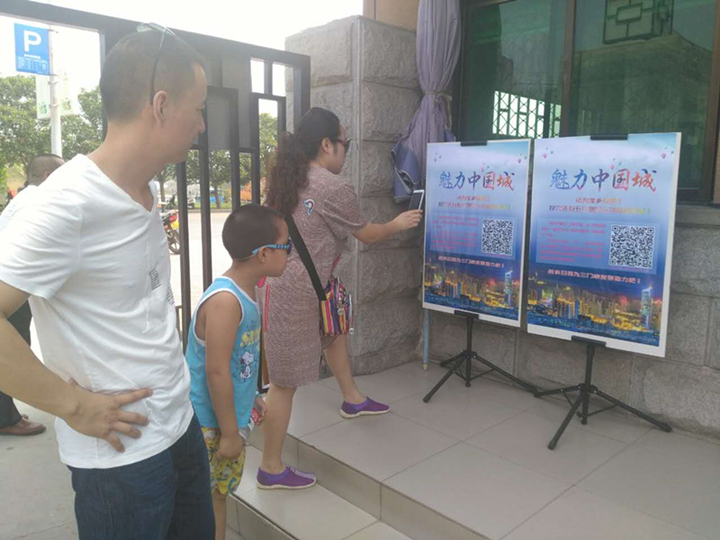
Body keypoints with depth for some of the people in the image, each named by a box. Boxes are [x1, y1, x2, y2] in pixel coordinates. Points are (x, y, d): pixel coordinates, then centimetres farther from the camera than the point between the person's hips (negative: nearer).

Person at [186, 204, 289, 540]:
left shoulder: (243, 293, 3)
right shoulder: (225, 300, -27)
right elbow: (216, 371, -26)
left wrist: (251, 397, 22)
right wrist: (230, 433, -20)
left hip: (230, 415, 9)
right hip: (210, 425, -9)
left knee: (219, 491, 23)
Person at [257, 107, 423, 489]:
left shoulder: (286, 179, 8)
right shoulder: (334, 189, -15)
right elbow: (367, 235, -2)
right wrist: (399, 224, 16)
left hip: (277, 282, 10)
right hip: (294, 293, -10)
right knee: (285, 382, 1)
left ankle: (352, 399, 45)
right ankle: (271, 469, 16)